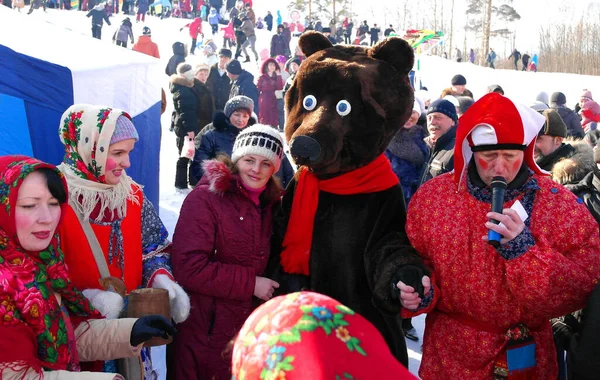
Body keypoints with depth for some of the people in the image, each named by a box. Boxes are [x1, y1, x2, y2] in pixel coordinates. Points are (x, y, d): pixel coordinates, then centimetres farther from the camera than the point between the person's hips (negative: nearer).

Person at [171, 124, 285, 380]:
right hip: (205, 334, -6)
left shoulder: (267, 203, 9)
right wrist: (250, 283, -17)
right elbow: (189, 268, -21)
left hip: (248, 330, 6)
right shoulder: (205, 198, -13)